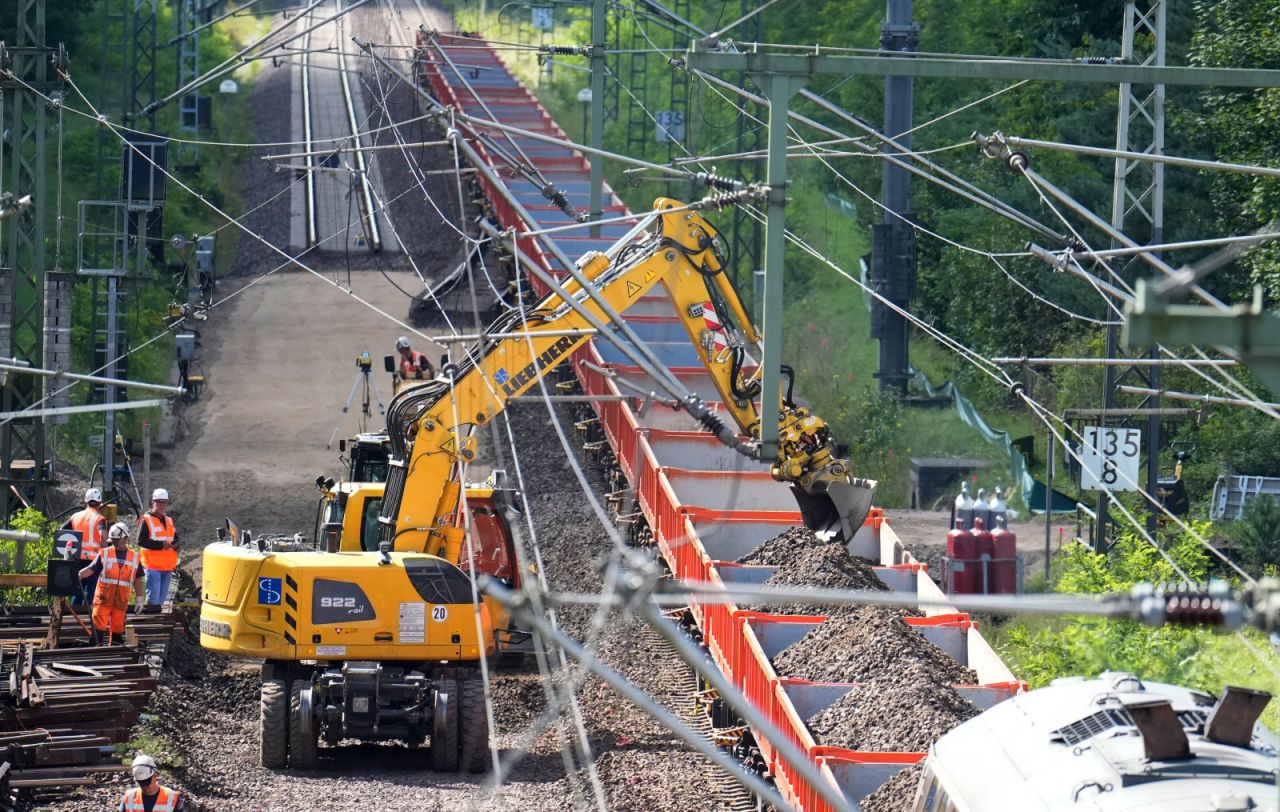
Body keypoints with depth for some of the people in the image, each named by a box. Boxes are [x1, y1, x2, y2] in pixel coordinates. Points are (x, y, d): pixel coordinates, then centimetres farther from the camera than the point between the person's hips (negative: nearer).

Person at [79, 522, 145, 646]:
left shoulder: (134, 557, 9)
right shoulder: (104, 554, 4)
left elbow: (137, 579, 13)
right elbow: (91, 569, -3)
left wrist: (139, 599, 10)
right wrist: (78, 575, -19)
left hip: (122, 599, 2)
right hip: (103, 597, -2)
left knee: (117, 626, 7)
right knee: (99, 626, -9)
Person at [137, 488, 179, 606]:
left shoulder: (169, 520, 16)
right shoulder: (146, 520, -6)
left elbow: (176, 538, 23)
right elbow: (141, 541, -15)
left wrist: (175, 544, -2)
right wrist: (161, 545, -22)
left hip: (168, 566, 7)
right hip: (153, 565, -7)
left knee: (162, 597, 11)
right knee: (153, 597, -12)